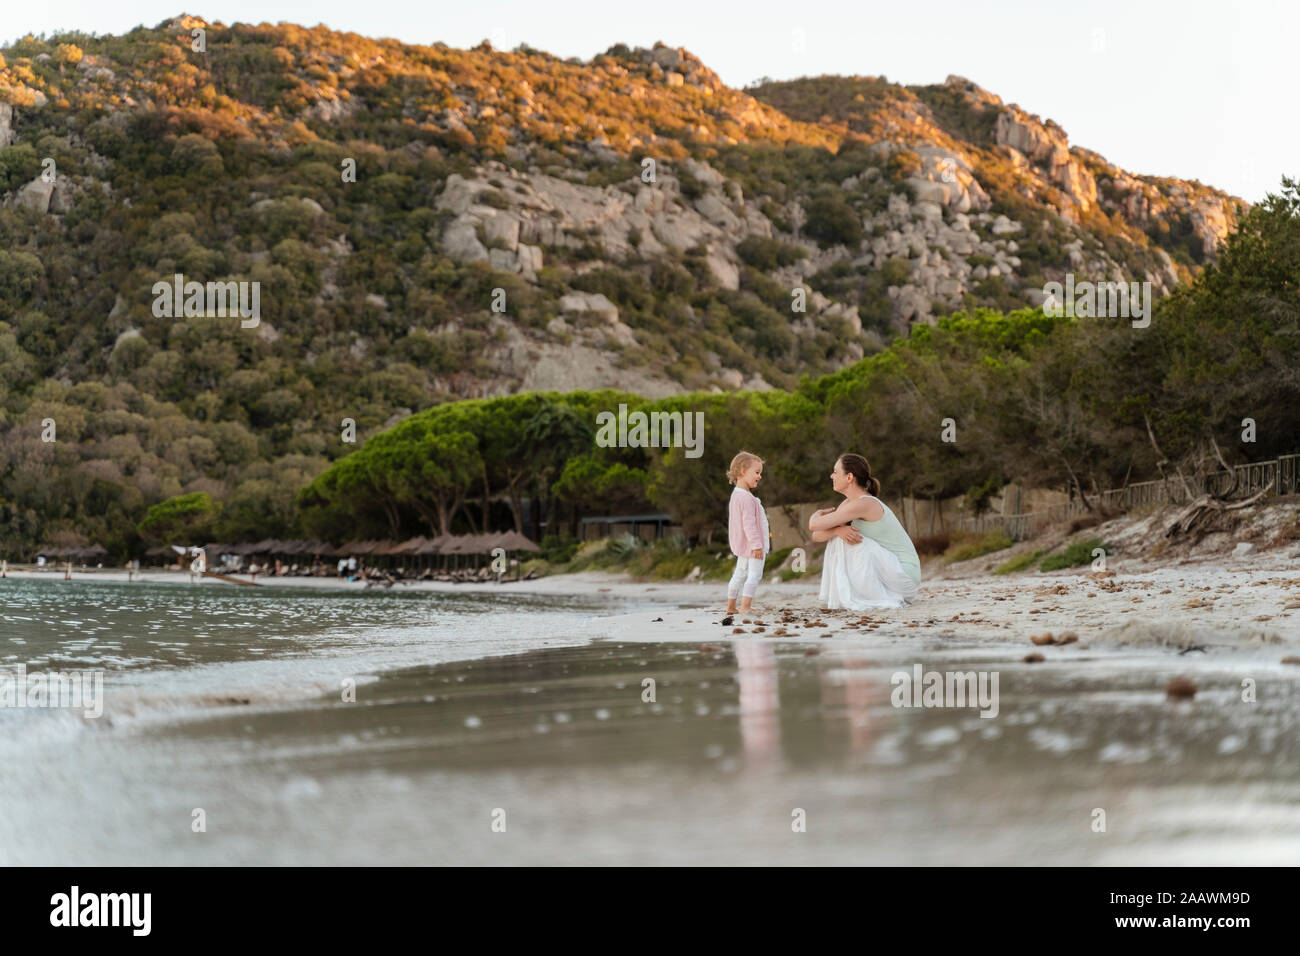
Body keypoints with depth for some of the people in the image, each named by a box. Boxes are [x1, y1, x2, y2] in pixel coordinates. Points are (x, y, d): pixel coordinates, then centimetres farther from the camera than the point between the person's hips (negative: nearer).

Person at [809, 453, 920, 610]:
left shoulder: (865, 504, -21)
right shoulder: (848, 503, 7)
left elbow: (814, 525, -22)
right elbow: (816, 535, 1)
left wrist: (819, 514, 2)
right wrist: (838, 530, -19)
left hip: (905, 572, -8)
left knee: (852, 541, -21)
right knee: (837, 536, 0)